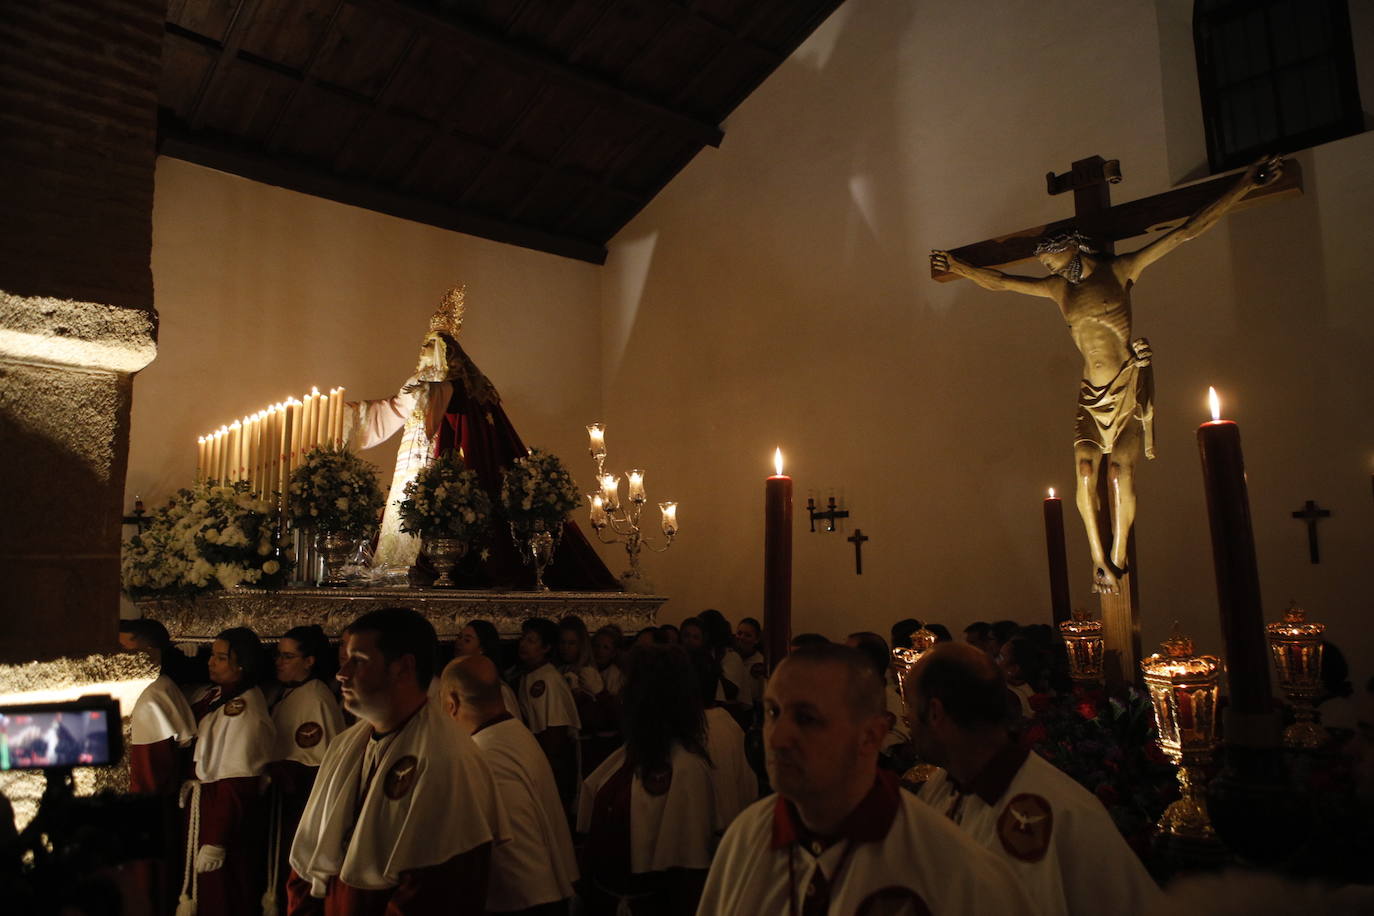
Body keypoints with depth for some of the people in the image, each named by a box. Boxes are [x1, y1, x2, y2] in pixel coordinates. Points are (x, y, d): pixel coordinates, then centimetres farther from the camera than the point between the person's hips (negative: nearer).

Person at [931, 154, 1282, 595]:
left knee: (1119, 469, -13)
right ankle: (1100, 560, -3)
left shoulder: (1119, 270, 1)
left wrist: (1245, 183, -3)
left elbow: (1188, 230, -1)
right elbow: (996, 281, 21)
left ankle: (1116, 559, -2)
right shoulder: (1056, 287, 12)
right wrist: (959, 266, 22)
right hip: (1091, 392, 4)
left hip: (1130, 385, -3)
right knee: (1085, 470, -11)